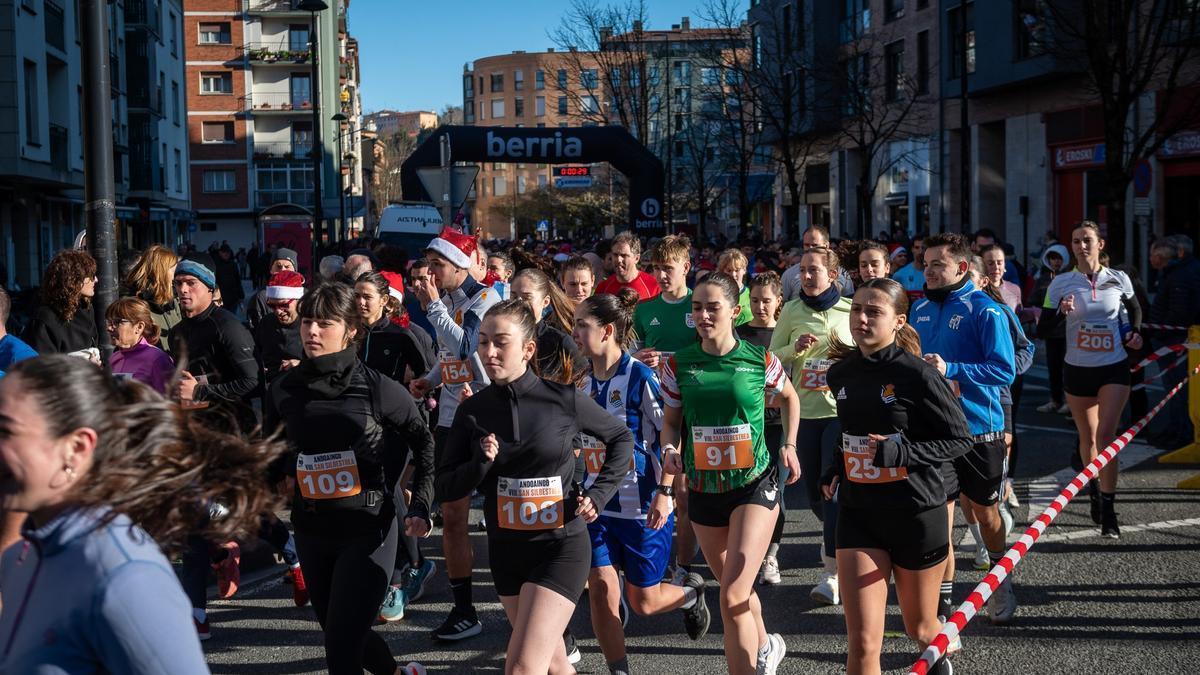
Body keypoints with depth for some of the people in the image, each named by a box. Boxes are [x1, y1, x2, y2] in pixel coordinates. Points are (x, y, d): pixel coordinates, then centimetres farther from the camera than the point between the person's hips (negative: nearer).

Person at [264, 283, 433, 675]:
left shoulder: (378, 389, -11)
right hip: (311, 531, 5)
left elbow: (426, 445, 0)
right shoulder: (284, 390, -1)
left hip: (368, 529, -5)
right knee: (339, 632, 20)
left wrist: (421, 508, -7)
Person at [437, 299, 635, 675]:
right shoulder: (472, 411, -2)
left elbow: (622, 438, 6)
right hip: (506, 549, 4)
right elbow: (445, 489, 0)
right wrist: (481, 464, -18)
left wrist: (600, 493, -4)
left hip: (561, 548, -4)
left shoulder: (564, 400, -10)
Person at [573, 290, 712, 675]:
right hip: (597, 503, 5)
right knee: (600, 589, -3)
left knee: (643, 601, 5)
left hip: (643, 507, -5)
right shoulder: (581, 380, 2)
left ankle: (691, 592, 37)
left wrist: (665, 492, -19)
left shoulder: (641, 377, -15)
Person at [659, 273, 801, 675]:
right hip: (703, 489, 4)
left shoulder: (760, 360, -8)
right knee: (733, 589, 20)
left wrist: (789, 445, 1)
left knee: (732, 599, -16)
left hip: (755, 484, -3)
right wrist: (670, 450, -12)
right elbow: (672, 420, 8)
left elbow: (788, 398, 12)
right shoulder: (679, 364, -4)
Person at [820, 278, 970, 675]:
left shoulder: (918, 375, -15)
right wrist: (838, 467, 5)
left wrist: (903, 452, -23)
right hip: (858, 513, 3)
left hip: (915, 515, -3)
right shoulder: (841, 373, 3)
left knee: (920, 629, 18)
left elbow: (960, 439, -10)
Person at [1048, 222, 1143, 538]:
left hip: (1114, 369, -1)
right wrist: (1062, 312, -22)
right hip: (1077, 370, 1)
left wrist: (1135, 331, 4)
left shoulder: (1118, 280, 1)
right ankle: (1093, 490, 36)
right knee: (1088, 436, 12)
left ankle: (1108, 510, -8)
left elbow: (1134, 309, 21)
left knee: (1106, 435, -11)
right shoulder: (1061, 284, -3)